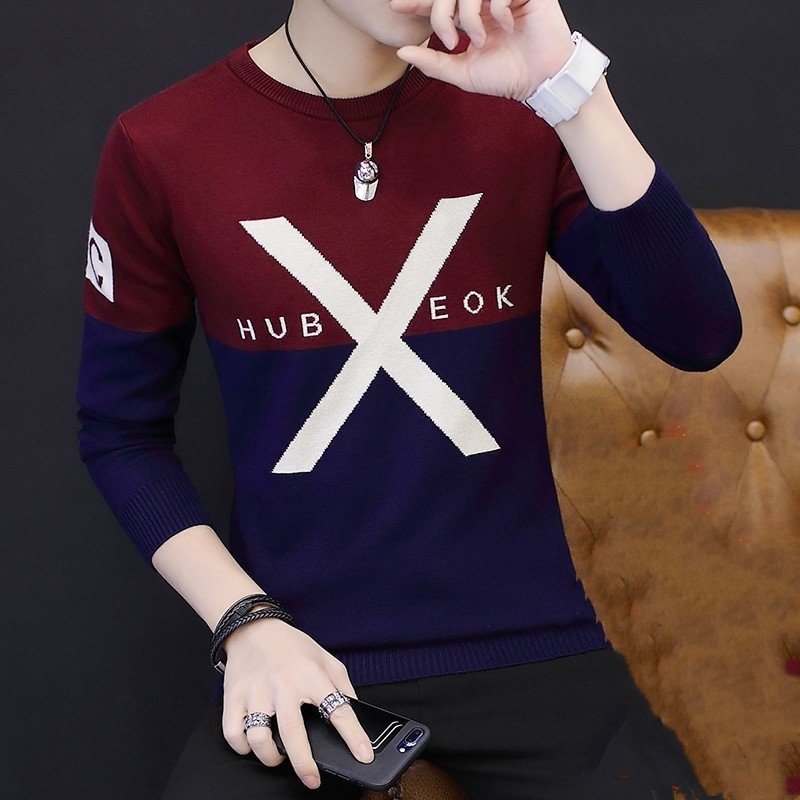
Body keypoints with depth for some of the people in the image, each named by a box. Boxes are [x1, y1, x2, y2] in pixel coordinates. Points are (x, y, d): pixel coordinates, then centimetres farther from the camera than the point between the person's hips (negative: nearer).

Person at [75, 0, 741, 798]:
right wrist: (248, 624, -8)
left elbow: (701, 336, -11)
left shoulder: (517, 104, -1)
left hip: (525, 642, 2)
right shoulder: (158, 147, -5)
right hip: (297, 652, -1)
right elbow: (119, 428, 4)